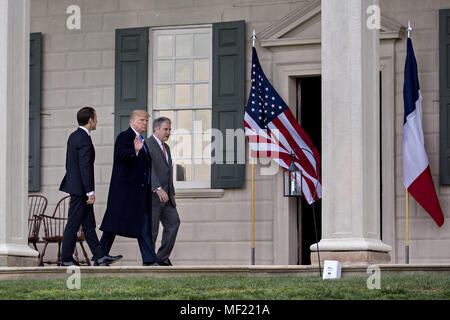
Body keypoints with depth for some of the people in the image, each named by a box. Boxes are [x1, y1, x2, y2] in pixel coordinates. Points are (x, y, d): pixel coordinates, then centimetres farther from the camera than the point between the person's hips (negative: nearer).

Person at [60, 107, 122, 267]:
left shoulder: (73, 136, 13)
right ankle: (66, 259, 3)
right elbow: (85, 167, -22)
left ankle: (100, 257, 13)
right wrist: (90, 192, -20)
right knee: (73, 224, -3)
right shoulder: (84, 139, -18)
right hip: (80, 188, -10)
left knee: (89, 224, 10)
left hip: (74, 183, 10)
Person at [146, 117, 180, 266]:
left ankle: (162, 258, 7)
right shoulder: (146, 145, -11)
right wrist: (158, 189, -32)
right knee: (151, 229, -4)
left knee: (173, 223, 0)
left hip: (165, 195, 8)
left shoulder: (166, 147, 19)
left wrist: (172, 192, 20)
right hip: (151, 195, -8)